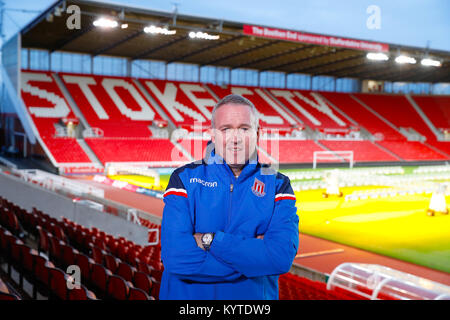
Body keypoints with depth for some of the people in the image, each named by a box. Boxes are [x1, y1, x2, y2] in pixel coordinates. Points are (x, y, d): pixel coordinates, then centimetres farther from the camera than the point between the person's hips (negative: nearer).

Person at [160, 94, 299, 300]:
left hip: (255, 295, 1)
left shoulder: (278, 185, -5)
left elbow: (282, 256, -20)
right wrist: (255, 253, -19)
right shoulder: (184, 179, -8)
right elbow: (175, 257, -21)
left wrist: (209, 240, -22)